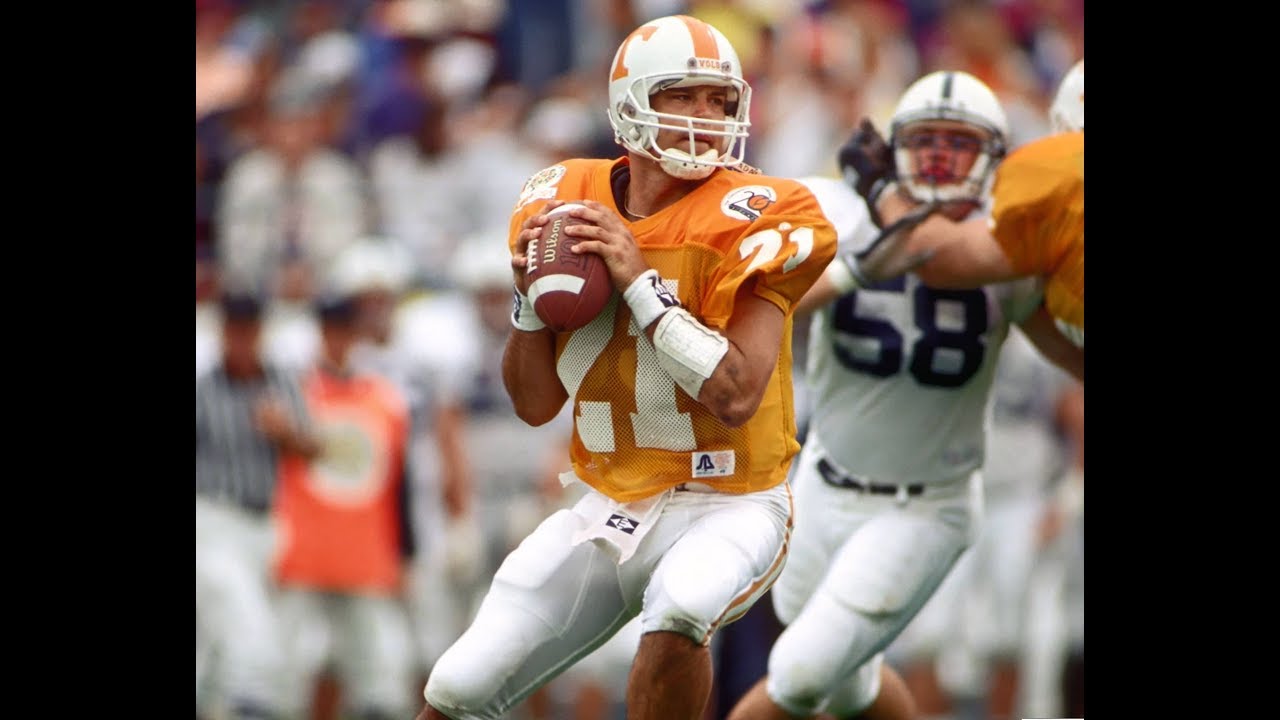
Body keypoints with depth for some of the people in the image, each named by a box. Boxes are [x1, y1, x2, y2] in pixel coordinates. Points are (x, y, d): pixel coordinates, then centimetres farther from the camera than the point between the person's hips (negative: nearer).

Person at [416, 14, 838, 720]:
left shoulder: (750, 217, -13)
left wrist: (640, 281, -23)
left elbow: (736, 395, -23)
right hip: (607, 509, 5)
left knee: (675, 614, -37)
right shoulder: (566, 205, 1)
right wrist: (528, 296, -10)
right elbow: (536, 403, 6)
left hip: (724, 508, -5)